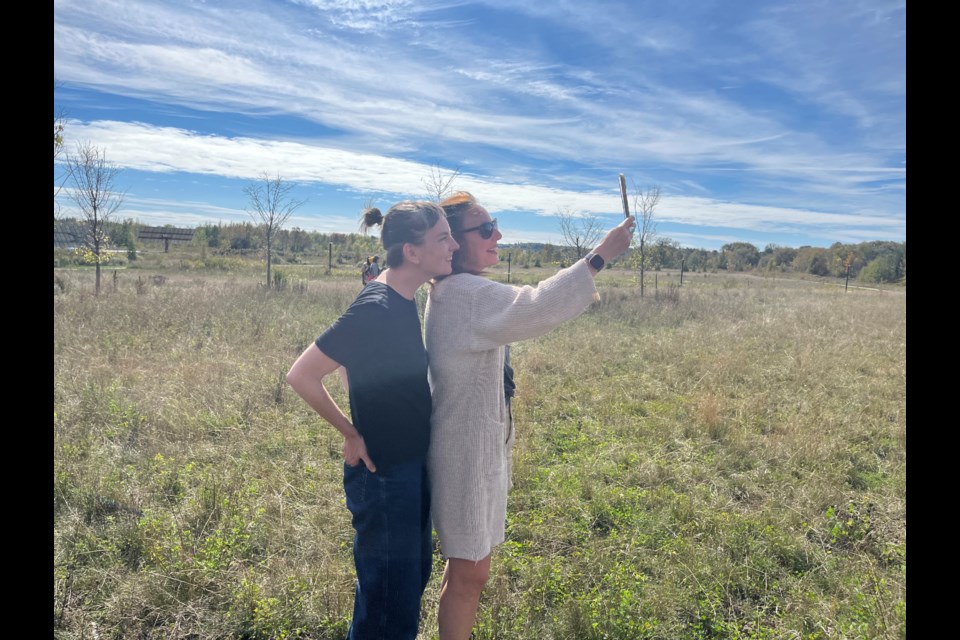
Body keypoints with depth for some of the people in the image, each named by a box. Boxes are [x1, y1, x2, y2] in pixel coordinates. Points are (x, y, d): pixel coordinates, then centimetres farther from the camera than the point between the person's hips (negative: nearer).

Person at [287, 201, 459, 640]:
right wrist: (351, 435, -15)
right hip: (383, 476, -9)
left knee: (415, 574, 26)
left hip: (412, 467, 9)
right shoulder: (375, 309, -25)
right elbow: (301, 375, -22)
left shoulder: (404, 299, 2)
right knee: (391, 604, 8)